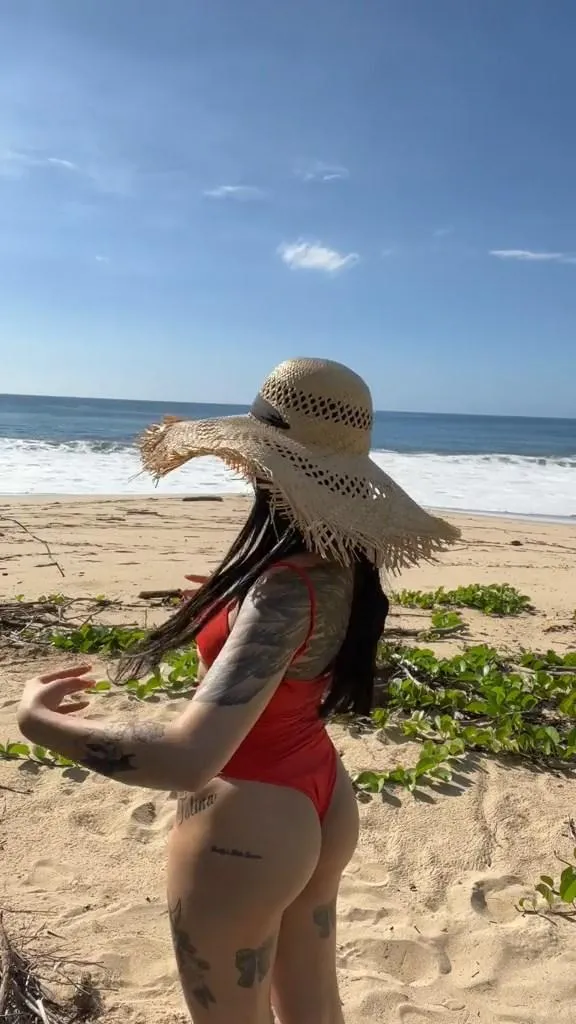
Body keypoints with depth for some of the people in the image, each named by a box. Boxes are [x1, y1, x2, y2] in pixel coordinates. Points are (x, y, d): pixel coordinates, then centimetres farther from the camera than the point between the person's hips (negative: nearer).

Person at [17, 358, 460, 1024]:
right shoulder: (343, 559, -7)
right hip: (320, 803, 8)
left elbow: (188, 761, -42)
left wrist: (36, 719, -29)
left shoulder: (284, 590, -32)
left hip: (245, 829, -7)